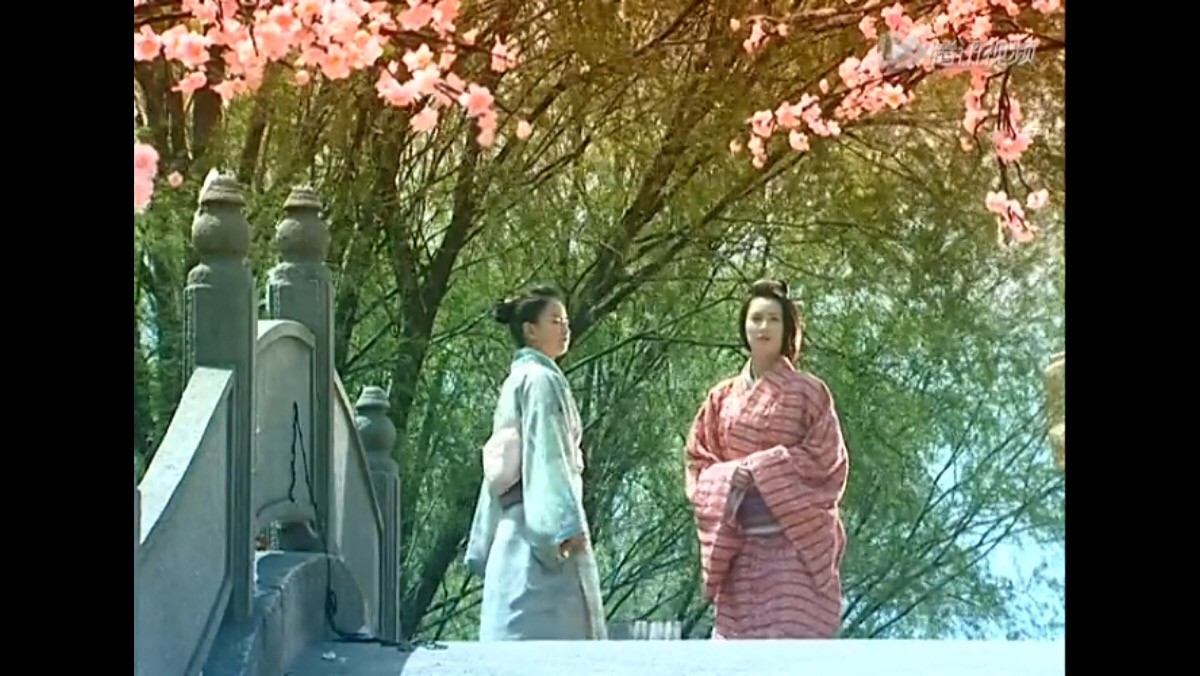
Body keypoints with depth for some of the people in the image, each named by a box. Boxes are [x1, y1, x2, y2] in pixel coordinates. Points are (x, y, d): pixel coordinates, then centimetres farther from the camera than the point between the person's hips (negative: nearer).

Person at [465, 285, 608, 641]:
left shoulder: (516, 381, 21)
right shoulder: (541, 379, -6)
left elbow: (498, 471, 21)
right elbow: (547, 454, -17)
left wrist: (484, 544, 20)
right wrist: (567, 522, -23)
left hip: (515, 526, 9)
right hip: (542, 528, -9)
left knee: (519, 641, 5)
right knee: (549, 636, -13)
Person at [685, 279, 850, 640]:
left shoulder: (808, 391, 2)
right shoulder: (723, 396, 13)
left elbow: (827, 458, -4)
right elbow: (698, 461, 13)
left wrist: (759, 468, -10)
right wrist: (730, 476, -9)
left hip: (796, 538, -4)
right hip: (738, 545, 4)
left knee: (794, 634, -12)